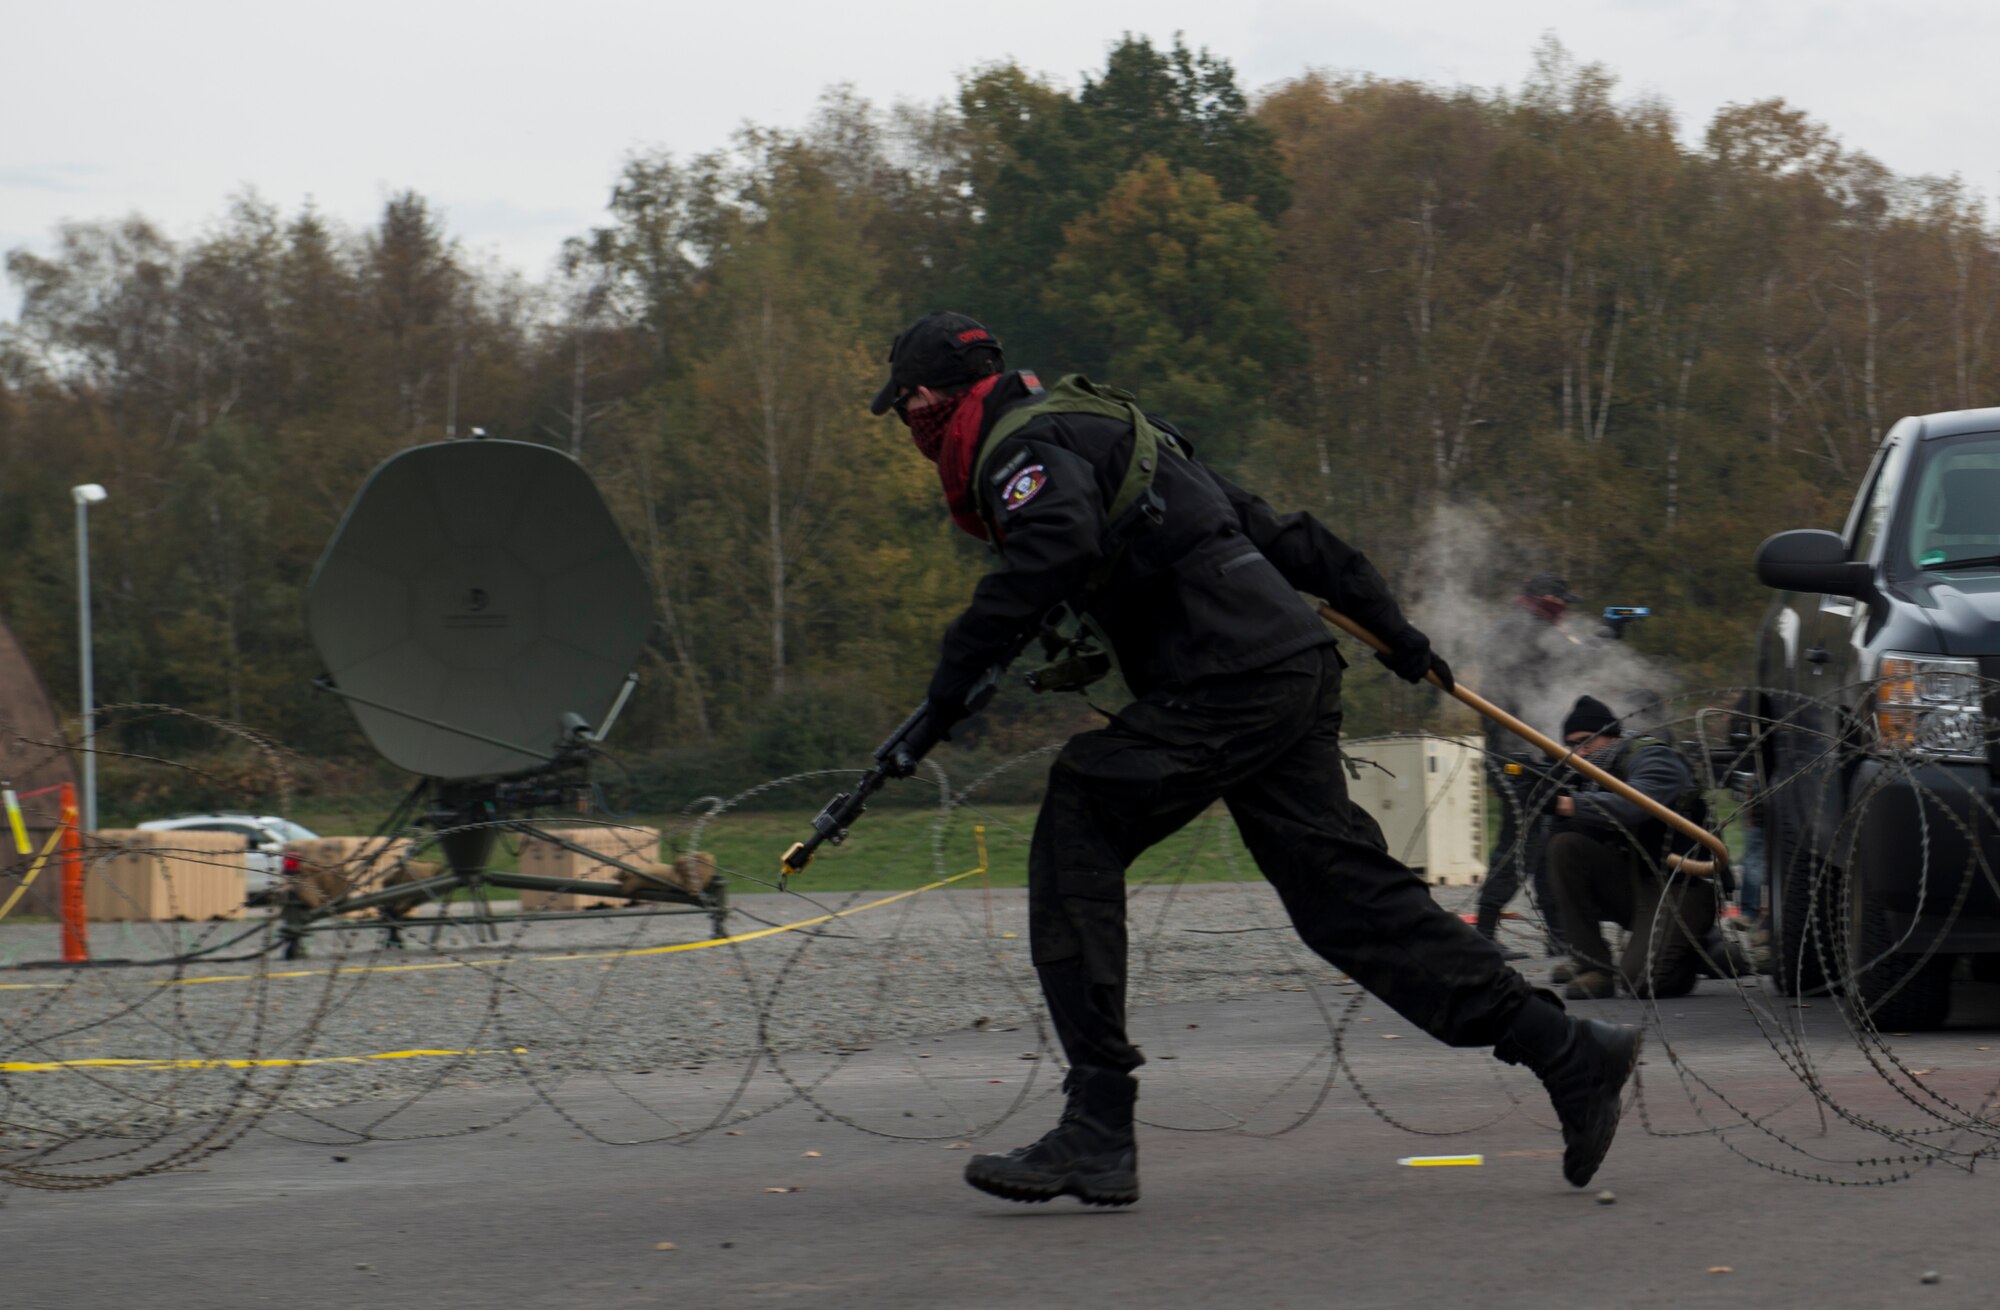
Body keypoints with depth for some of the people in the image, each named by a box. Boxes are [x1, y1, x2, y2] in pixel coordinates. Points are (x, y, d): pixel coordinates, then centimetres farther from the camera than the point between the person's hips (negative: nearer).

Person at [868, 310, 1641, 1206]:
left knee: (1075, 842, -6)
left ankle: (1097, 1132, -10)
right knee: (1344, 892, 7)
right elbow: (1264, 525, 29)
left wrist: (961, 667, -22)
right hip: (1291, 674, 9)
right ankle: (1569, 1054, 5)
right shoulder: (1098, 431, 27)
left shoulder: (1029, 447, -3)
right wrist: (1388, 625, 31)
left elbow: (1057, 545, -27)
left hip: (1231, 684, -9)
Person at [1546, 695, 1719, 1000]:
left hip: (1681, 888, -7)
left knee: (1640, 979, -25)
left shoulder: (1653, 758, -9)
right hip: (1632, 881, 7)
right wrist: (1553, 801, -16)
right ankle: (1593, 968, -15)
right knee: (1566, 846, -16)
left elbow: (1632, 808, -30)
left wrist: (1573, 805, -28)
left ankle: (1702, 951, 11)